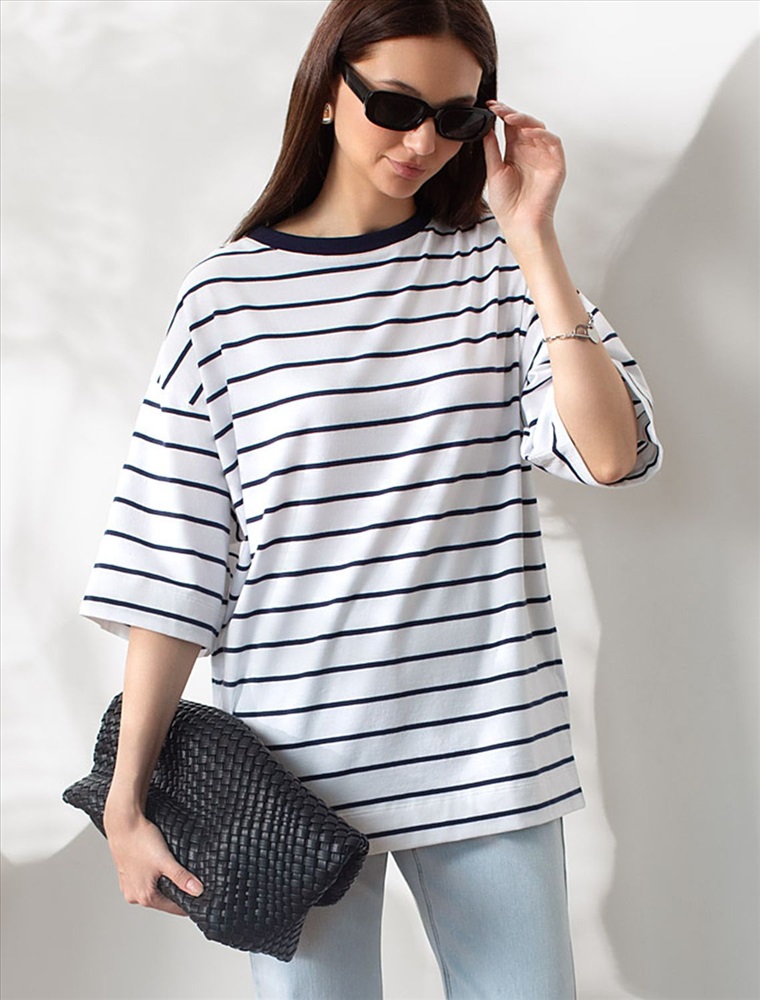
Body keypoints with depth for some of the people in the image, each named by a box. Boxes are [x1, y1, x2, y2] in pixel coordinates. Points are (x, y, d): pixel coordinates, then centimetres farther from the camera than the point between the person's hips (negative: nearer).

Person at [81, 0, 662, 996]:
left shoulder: (499, 266, 5)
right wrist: (126, 799, -3)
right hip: (296, 764, -1)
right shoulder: (227, 291, 0)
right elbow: (168, 561, -1)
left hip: (486, 750, 2)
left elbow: (610, 453, -9)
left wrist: (532, 239, -9)